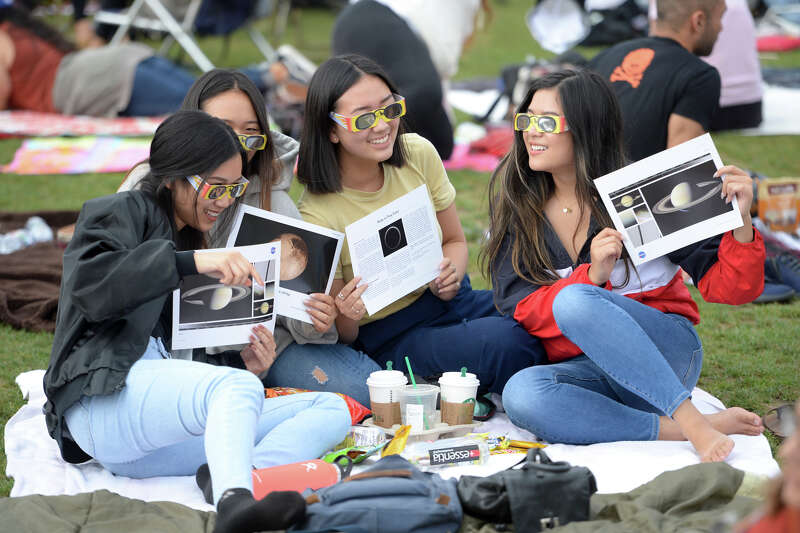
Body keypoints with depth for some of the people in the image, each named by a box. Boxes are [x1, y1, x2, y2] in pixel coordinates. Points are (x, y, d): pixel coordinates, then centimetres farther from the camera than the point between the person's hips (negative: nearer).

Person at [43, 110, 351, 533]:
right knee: (241, 387, -36)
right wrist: (190, 262, -22)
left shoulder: (188, 242, 34)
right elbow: (90, 284, -12)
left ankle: (237, 479, -41)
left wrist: (241, 353, 8)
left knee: (331, 410, -10)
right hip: (107, 397, -7)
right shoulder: (123, 212, 12)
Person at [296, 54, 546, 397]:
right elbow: (341, 336, -8)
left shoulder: (419, 155, -3)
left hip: (450, 301, 5)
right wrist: (348, 316, -32)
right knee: (505, 342, -32)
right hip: (390, 337, -5)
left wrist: (451, 276, -12)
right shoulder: (318, 214, -17)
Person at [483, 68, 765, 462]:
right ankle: (678, 431, -28)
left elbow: (728, 288, -5)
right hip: (586, 373, 3)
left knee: (575, 302, -32)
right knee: (520, 393, -32)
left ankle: (694, 422, -32)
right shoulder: (515, 210, 6)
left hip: (665, 354, -3)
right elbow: (519, 310, -5)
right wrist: (592, 276, -20)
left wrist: (741, 223, -24)